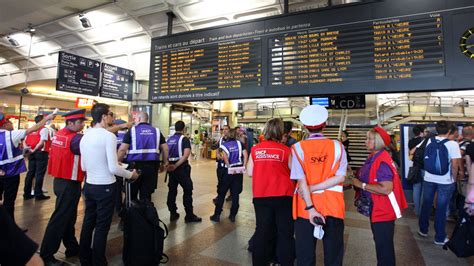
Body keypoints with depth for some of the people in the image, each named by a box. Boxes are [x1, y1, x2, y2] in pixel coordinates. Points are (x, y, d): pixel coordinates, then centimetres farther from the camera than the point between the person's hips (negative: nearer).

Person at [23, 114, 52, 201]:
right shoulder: (44, 129, -9)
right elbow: (42, 142, -19)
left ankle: (27, 194, 20)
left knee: (30, 173, 13)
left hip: (32, 153, 7)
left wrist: (31, 149, 3)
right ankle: (38, 194, 4)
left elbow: (25, 141, 8)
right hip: (41, 153, -7)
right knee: (39, 174, -1)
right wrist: (34, 150, -9)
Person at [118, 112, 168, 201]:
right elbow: (165, 148, 3)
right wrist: (165, 162, 12)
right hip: (151, 166, 2)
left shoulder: (132, 130, 0)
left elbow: (122, 149, -9)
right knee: (146, 194, 10)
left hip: (135, 165, -2)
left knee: (131, 194, 14)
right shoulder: (156, 131, 8)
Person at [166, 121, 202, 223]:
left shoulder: (169, 139, 10)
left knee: (172, 190, 13)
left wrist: (169, 165, 15)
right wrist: (176, 165, -20)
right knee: (188, 190, 1)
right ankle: (189, 216, 4)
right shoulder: (184, 139, -8)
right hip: (181, 168, -6)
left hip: (170, 167, 7)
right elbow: (186, 155, -20)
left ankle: (173, 214, 21)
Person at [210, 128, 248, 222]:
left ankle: (217, 215, 13)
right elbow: (245, 155, -6)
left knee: (222, 193, 9)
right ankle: (233, 215, 15)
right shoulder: (239, 143, 4)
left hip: (229, 170, -2)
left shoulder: (224, 145, 0)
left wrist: (230, 167, -10)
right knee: (235, 194, 10)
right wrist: (244, 167, -4)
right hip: (239, 170, 2)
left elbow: (225, 157, -16)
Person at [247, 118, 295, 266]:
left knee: (262, 231, 15)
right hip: (283, 196, -2)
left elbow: (250, 173, 5)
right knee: (285, 232, 12)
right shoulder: (286, 150, -8)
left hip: (261, 196, 3)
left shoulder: (255, 149, 0)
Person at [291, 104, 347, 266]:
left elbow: (301, 180, -14)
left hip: (306, 207, -1)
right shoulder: (337, 146, -3)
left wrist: (310, 208, -14)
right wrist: (314, 188, -10)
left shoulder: (298, 147, -8)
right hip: (332, 205, 2)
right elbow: (340, 177, -10)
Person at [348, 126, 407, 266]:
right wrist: (357, 180, 1)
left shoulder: (382, 161, -25)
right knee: (380, 242, 24)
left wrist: (361, 185, -26)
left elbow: (386, 189, -32)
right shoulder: (373, 157, 5)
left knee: (384, 244, 7)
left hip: (383, 210, -9)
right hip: (376, 208, 10)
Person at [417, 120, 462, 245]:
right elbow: (454, 165, -13)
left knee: (426, 205, 17)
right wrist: (454, 179, 1)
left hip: (429, 179, 3)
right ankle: (440, 238, 17)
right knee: (441, 208, 5)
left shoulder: (429, 141, 0)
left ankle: (423, 230, 31)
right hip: (445, 181, -3)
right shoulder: (453, 144, -12)